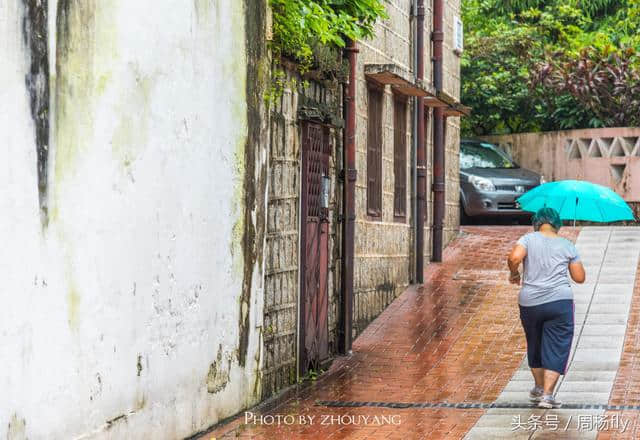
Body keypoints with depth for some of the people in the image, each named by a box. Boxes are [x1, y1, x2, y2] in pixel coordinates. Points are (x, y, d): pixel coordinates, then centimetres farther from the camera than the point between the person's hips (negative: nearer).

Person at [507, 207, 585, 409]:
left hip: (529, 302, 1)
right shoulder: (567, 246, 4)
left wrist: (514, 274, 1)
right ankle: (547, 394, -7)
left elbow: (514, 258, -18)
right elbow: (580, 277, 6)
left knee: (534, 345, 20)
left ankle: (539, 388, 32)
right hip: (559, 301, -1)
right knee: (556, 348, 3)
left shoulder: (529, 239, 0)